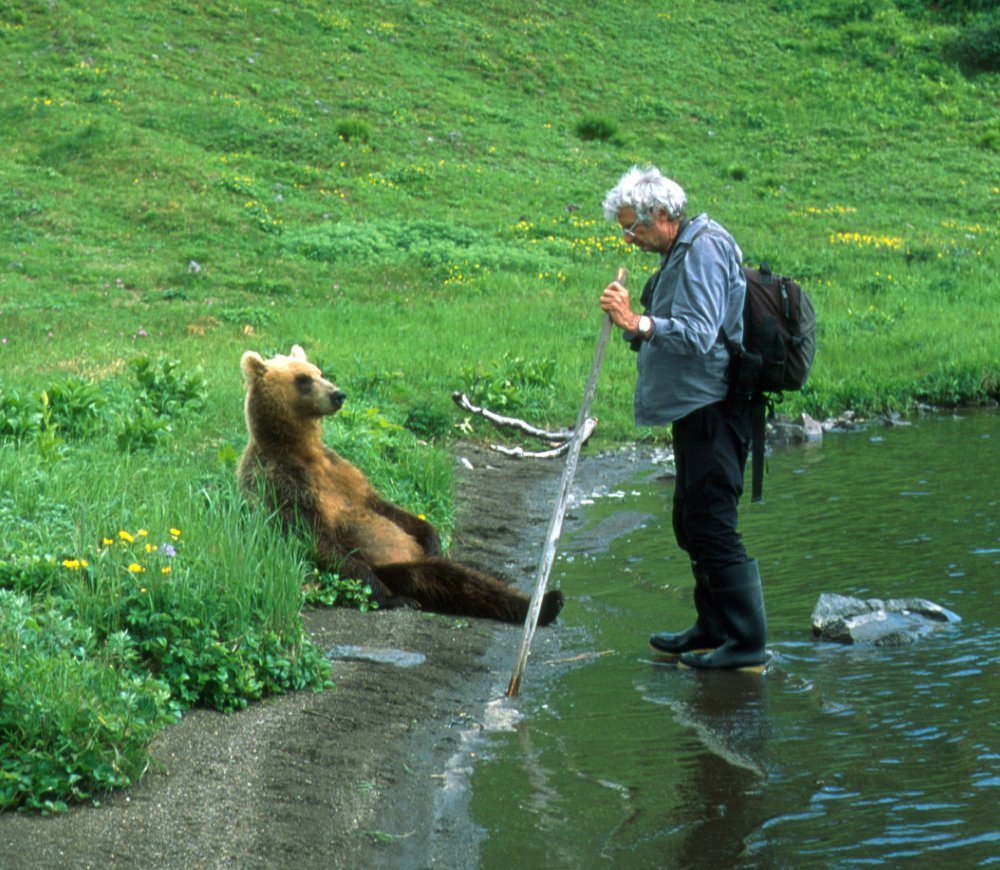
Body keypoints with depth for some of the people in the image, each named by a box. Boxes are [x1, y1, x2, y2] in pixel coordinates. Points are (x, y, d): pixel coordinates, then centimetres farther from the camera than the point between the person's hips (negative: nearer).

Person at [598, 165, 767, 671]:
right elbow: (676, 332, 21)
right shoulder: (680, 252, 18)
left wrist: (638, 322, -30)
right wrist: (634, 326, 4)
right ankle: (712, 629, 26)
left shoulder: (703, 250, -14)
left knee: (712, 525, -10)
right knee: (690, 522, 17)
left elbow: (698, 335, -25)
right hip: (696, 408, 11)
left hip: (714, 412, -11)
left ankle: (748, 643, -6)